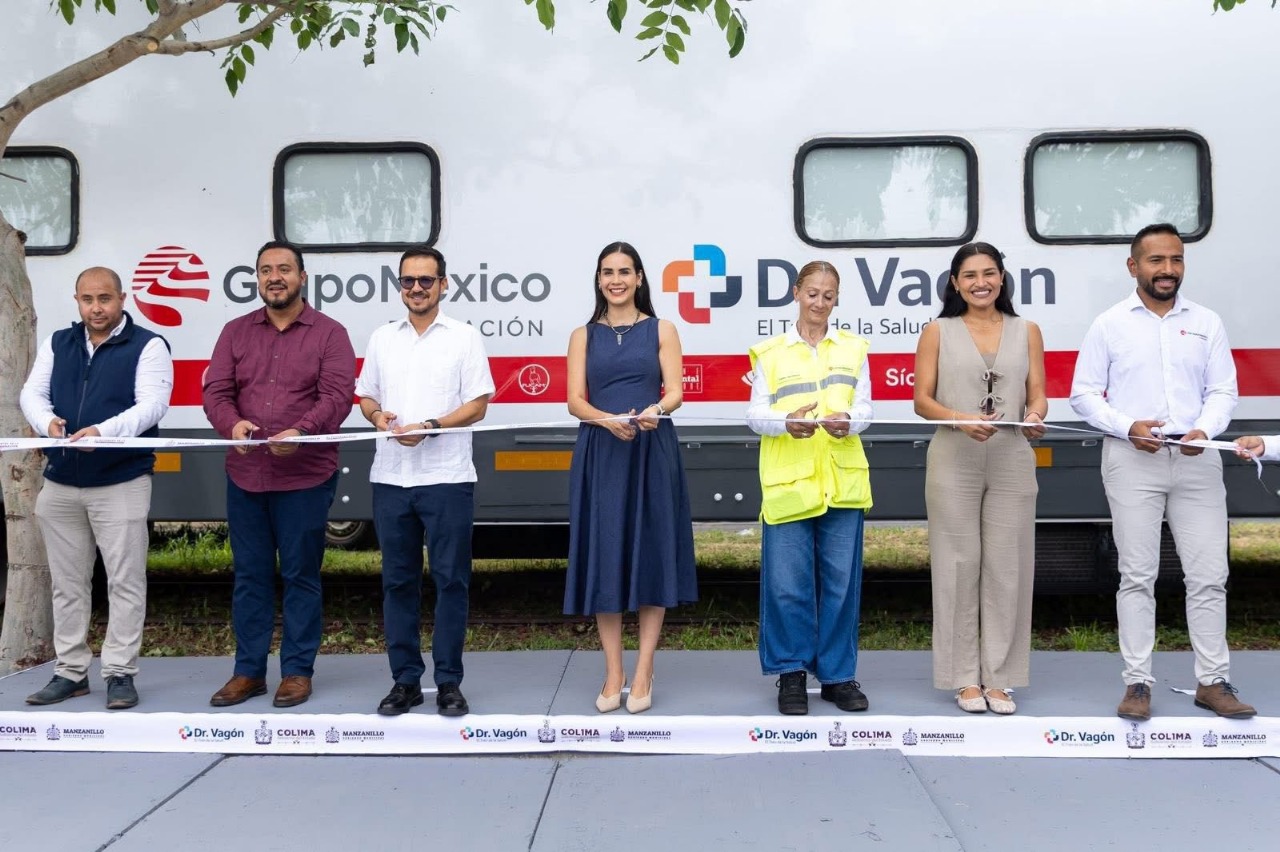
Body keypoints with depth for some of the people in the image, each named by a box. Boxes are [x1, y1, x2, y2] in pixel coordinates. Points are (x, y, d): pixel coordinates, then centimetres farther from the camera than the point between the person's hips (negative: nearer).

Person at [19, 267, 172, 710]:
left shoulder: (148, 346, -3)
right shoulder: (57, 344, 13)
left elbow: (152, 405, -15)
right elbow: (32, 393, 7)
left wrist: (104, 431, -30)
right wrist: (47, 422, -16)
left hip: (122, 483, -5)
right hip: (59, 483, 5)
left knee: (125, 581, -2)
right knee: (67, 582, 11)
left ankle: (120, 673, 6)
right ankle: (71, 672, 22)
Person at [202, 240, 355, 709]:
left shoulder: (329, 333, 1)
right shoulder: (236, 332, 12)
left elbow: (338, 395, -10)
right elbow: (216, 391, 5)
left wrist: (301, 431, -26)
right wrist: (233, 423, -17)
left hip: (306, 477, -3)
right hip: (244, 475, 4)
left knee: (301, 576, 4)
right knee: (249, 575, 10)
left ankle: (298, 671, 15)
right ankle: (249, 671, 21)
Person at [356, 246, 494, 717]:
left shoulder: (464, 338, 2)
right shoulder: (382, 339, 13)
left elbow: (477, 405, -3)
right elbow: (366, 397, 17)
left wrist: (430, 427, -17)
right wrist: (379, 417, -6)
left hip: (446, 477, -3)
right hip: (390, 477, 4)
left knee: (450, 580, 0)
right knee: (398, 580, 8)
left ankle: (448, 682, 10)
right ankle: (405, 679, 18)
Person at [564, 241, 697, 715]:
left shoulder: (661, 330, 9)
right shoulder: (583, 336, 11)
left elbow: (675, 392, -2)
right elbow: (575, 401, 2)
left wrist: (654, 410, -25)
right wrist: (608, 420, -19)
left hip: (651, 452, -1)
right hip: (599, 454, 1)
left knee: (651, 556, -1)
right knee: (602, 558, 1)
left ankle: (643, 675, 7)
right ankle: (612, 676, 11)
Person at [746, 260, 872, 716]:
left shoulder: (853, 348, 12)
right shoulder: (770, 352, 6)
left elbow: (864, 407, 6)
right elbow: (755, 414, 1)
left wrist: (848, 421, -17)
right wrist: (785, 422, -20)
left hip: (843, 481, 2)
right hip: (787, 482, -2)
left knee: (841, 580, 6)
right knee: (788, 583, 0)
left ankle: (838, 674, 19)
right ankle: (791, 674, 15)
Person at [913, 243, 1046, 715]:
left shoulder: (1027, 331, 12)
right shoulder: (938, 332, 6)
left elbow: (1038, 395, 6)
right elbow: (922, 400, 0)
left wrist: (1035, 417, -17)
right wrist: (960, 420, -18)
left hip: (1012, 462, 2)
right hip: (954, 462, -1)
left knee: (1006, 568, 3)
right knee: (959, 566, 0)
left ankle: (999, 678, 13)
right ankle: (967, 678, 11)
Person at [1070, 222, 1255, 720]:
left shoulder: (1207, 323, 11)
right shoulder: (1109, 325, 4)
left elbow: (1224, 390, 8)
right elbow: (1084, 394, 2)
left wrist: (1205, 430, -12)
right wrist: (1128, 427, -14)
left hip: (1196, 460, 3)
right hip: (1132, 460, -2)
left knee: (1209, 575, 3)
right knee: (1137, 576, 1)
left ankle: (1213, 682, 14)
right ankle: (1137, 683, 7)